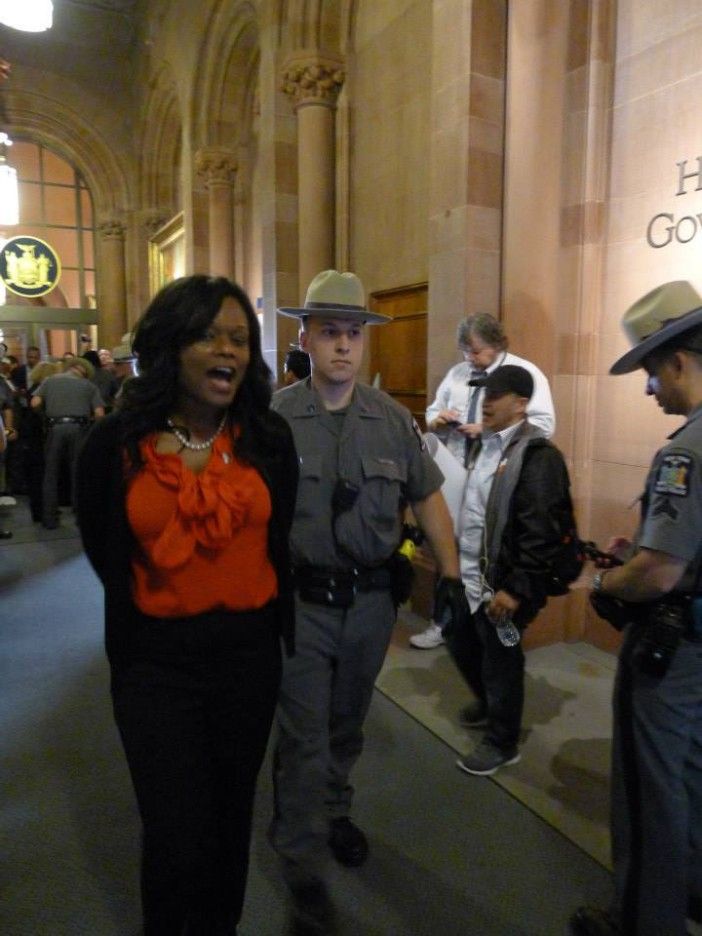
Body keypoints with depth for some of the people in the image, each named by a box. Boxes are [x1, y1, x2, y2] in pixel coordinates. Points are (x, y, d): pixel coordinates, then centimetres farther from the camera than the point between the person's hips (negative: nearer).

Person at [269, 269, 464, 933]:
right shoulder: (272, 419, -9)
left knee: (347, 724, 24)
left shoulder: (392, 419, 0)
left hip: (372, 598, 4)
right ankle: (303, 867, 26)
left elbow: (428, 497, 5)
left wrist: (449, 571, -2)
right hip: (300, 600, -3)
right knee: (303, 736, 6)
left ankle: (332, 813, 50)